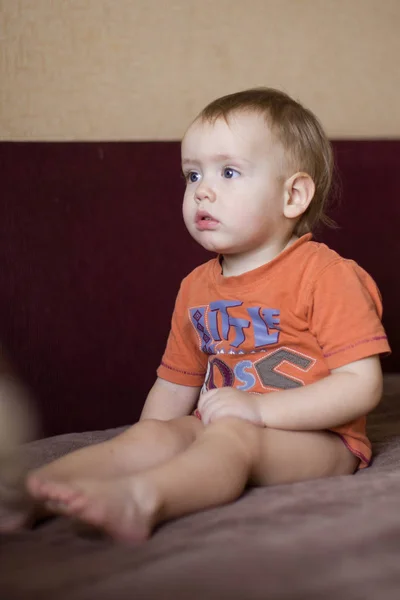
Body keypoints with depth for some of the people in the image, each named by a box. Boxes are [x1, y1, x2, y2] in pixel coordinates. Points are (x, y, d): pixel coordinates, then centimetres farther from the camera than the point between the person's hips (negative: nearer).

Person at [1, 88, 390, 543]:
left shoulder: (323, 273, -9)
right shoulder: (196, 287, 13)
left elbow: (363, 384, -17)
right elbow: (176, 385, 19)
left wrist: (260, 408, -25)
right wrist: (143, 449, 3)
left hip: (314, 438, -6)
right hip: (217, 431, 6)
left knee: (232, 435, -33)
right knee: (152, 435, -18)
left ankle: (138, 497, -57)